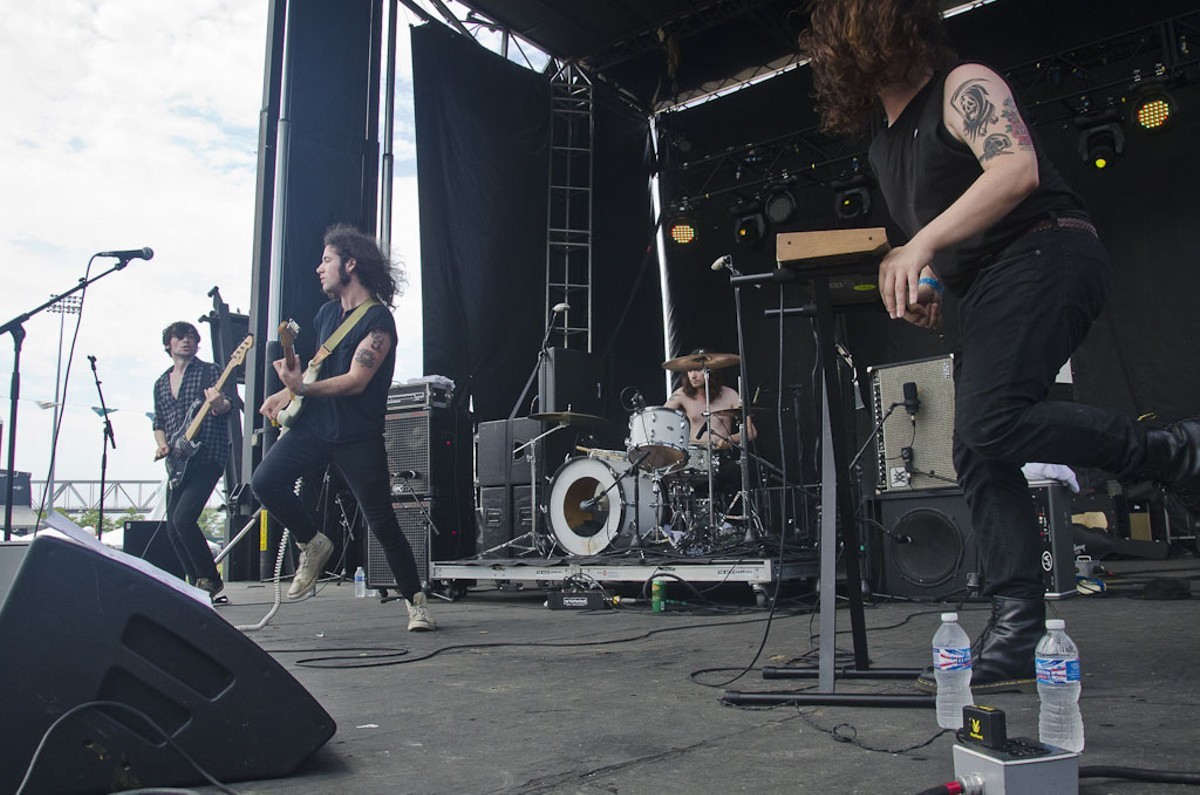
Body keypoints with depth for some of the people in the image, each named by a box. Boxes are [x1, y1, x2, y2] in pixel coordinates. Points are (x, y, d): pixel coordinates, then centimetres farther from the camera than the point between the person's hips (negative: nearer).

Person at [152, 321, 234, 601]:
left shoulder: (209, 371, 2)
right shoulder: (161, 383, 19)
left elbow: (228, 404, -11)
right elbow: (158, 422, 24)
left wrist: (219, 404, -34)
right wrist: (161, 445, 4)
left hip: (207, 458, -7)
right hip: (178, 462, 7)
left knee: (183, 519, -19)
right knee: (173, 530, 4)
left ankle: (210, 580, -5)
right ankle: (198, 586, 16)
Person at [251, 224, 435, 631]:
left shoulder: (377, 319, -13)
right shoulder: (326, 313, 12)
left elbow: (355, 381, -21)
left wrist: (303, 388, -32)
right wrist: (288, 391, 10)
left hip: (359, 437, -6)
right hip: (316, 423, 7)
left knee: (382, 523, -3)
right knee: (264, 481, -12)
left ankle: (416, 600, 14)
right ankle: (313, 544, 12)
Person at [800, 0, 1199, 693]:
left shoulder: (963, 85, -2)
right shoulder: (886, 145, 23)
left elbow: (1017, 170, -20)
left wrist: (923, 244, -24)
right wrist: (919, 278, 11)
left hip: (1045, 255, -9)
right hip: (990, 289, 9)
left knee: (992, 425, -26)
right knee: (979, 457, -2)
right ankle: (1019, 636, -2)